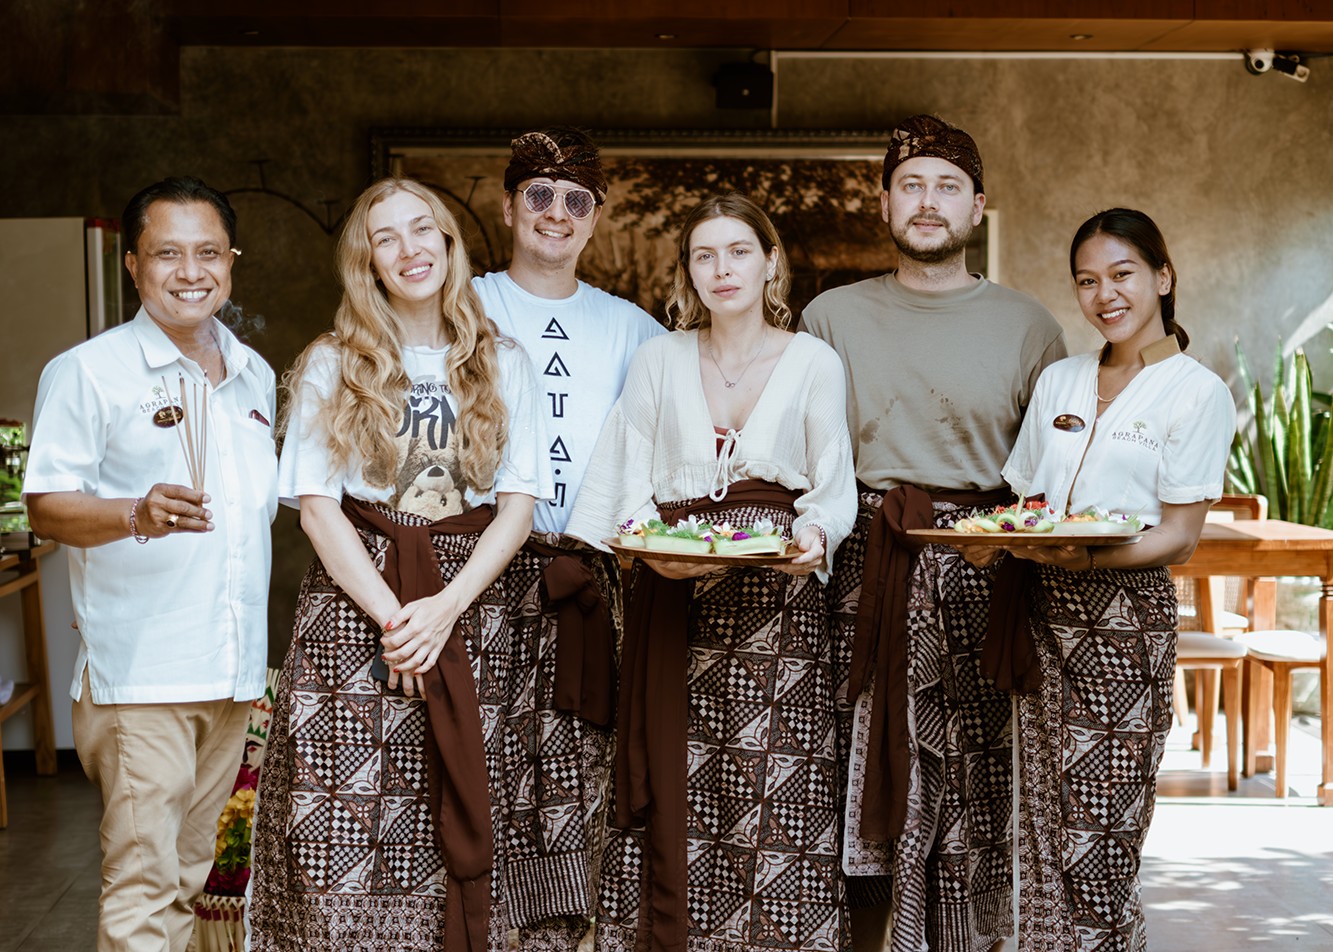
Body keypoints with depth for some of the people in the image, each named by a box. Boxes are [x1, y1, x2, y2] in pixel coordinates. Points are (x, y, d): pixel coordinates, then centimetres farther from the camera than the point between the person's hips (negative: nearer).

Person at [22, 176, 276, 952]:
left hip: (233, 670, 6)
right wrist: (137, 514, -28)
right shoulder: (88, 372, -5)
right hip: (141, 674, -6)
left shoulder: (254, 375, 14)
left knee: (189, 872, 15)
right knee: (143, 878, -7)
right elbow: (46, 508, -8)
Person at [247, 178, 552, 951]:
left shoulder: (504, 365, 9)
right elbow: (317, 505, -1)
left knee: (457, 831, -1)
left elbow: (518, 505, 3)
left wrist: (445, 607, -11)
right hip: (353, 604, -1)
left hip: (470, 604, 1)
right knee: (342, 827, -5)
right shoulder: (332, 367, 6)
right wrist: (391, 614, -12)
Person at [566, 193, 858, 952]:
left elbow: (835, 489, 5)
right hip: (676, 593, 2)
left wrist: (816, 535, -16)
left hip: (779, 594, -1)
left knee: (778, 780, -6)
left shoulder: (815, 363, 7)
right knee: (673, 773, -1)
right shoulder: (659, 359, 11)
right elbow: (630, 481, 8)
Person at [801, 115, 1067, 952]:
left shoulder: (1026, 326, 9)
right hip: (864, 570, 0)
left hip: (981, 574, 0)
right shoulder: (832, 318, 10)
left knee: (976, 787, 2)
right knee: (865, 786, 2)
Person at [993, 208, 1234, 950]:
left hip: (1126, 619, -5)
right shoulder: (1059, 380, 16)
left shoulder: (1198, 392, -1)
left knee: (1098, 842, -5)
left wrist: (1087, 557, -23)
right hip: (1044, 616, 5)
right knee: (1046, 829, 5)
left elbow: (1180, 537, -6)